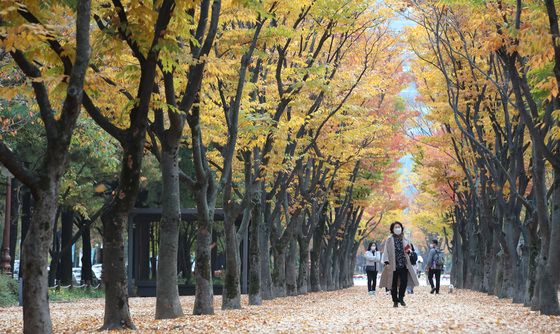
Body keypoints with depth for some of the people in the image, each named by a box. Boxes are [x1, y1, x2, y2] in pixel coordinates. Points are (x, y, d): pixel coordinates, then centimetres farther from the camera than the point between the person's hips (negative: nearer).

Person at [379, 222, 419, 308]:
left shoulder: (404, 239, 10)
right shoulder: (389, 239, 1)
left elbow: (409, 248, 19)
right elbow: (386, 251, -3)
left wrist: (408, 250, -6)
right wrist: (386, 262, -14)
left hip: (403, 264, 2)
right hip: (393, 265, -2)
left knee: (404, 281, -8)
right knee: (394, 283, 1)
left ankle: (401, 298, 11)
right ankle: (395, 301, 10)